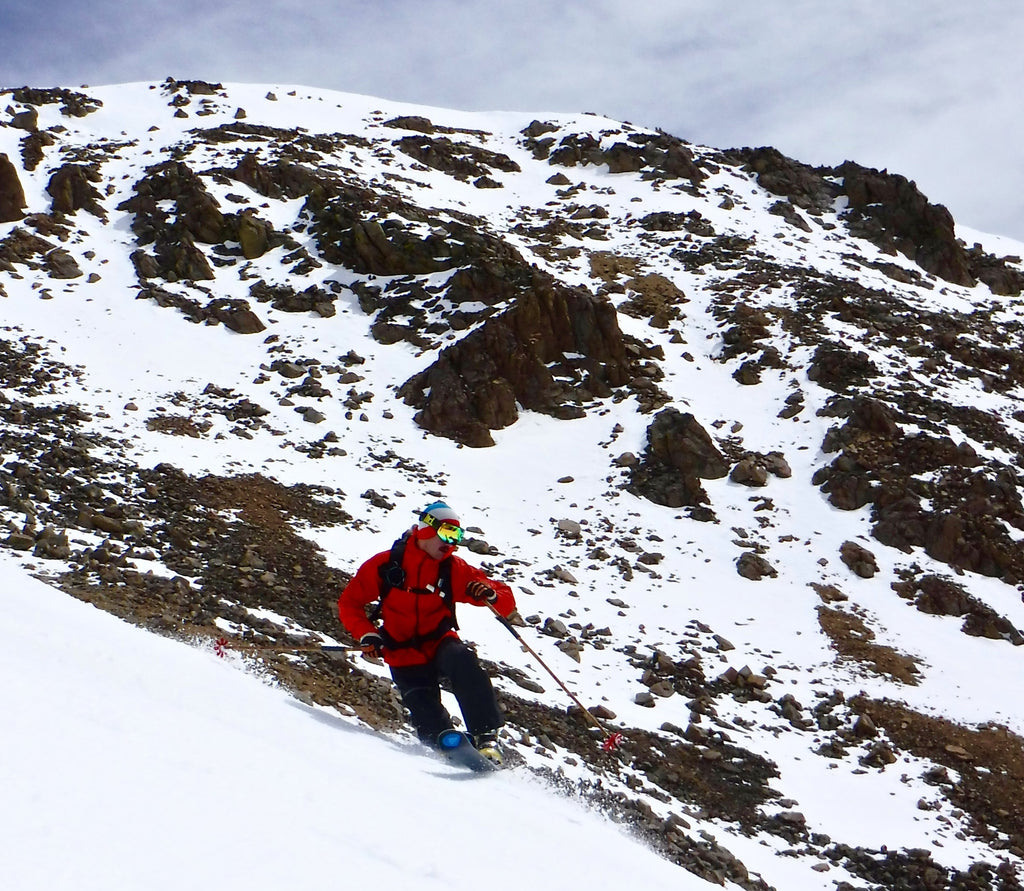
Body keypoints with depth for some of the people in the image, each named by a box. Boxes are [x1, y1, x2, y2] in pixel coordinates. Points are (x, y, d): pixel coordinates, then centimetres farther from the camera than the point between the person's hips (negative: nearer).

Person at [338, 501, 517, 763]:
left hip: (440, 643, 1)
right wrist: (366, 634, -13)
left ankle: (485, 734, -32)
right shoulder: (385, 564, -7)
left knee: (463, 662, -33)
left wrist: (491, 595, -24)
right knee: (430, 721, -16)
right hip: (404, 655, 0)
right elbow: (350, 602, 3)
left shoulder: (454, 569, -4)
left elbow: (506, 601, -1)